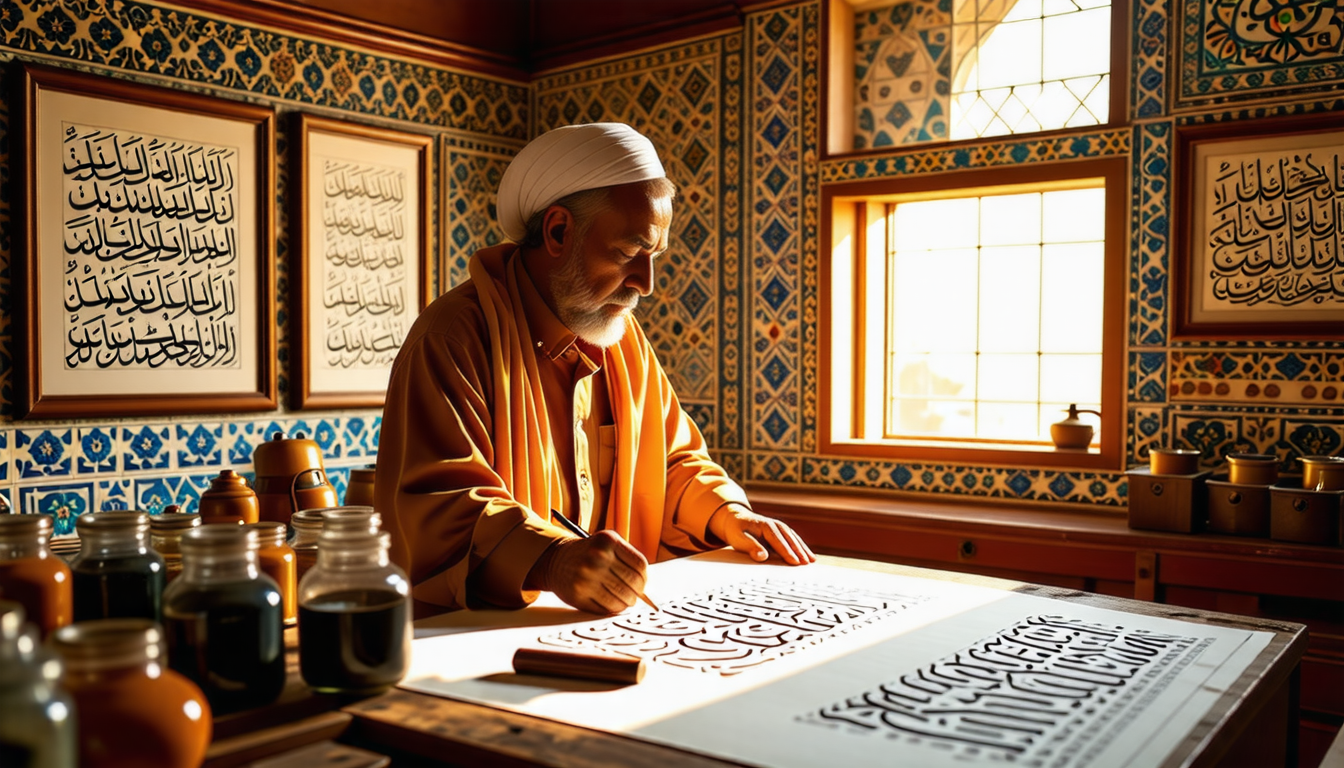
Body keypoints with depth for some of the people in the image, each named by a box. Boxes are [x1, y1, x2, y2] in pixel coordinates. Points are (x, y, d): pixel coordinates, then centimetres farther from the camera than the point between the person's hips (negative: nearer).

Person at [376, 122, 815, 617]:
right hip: (476, 632, -6)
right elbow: (433, 503, -20)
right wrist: (549, 561, -36)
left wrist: (723, 513, 2)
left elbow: (672, 460, 22)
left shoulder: (625, 338, 14)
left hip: (615, 618, 6)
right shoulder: (453, 335, -11)